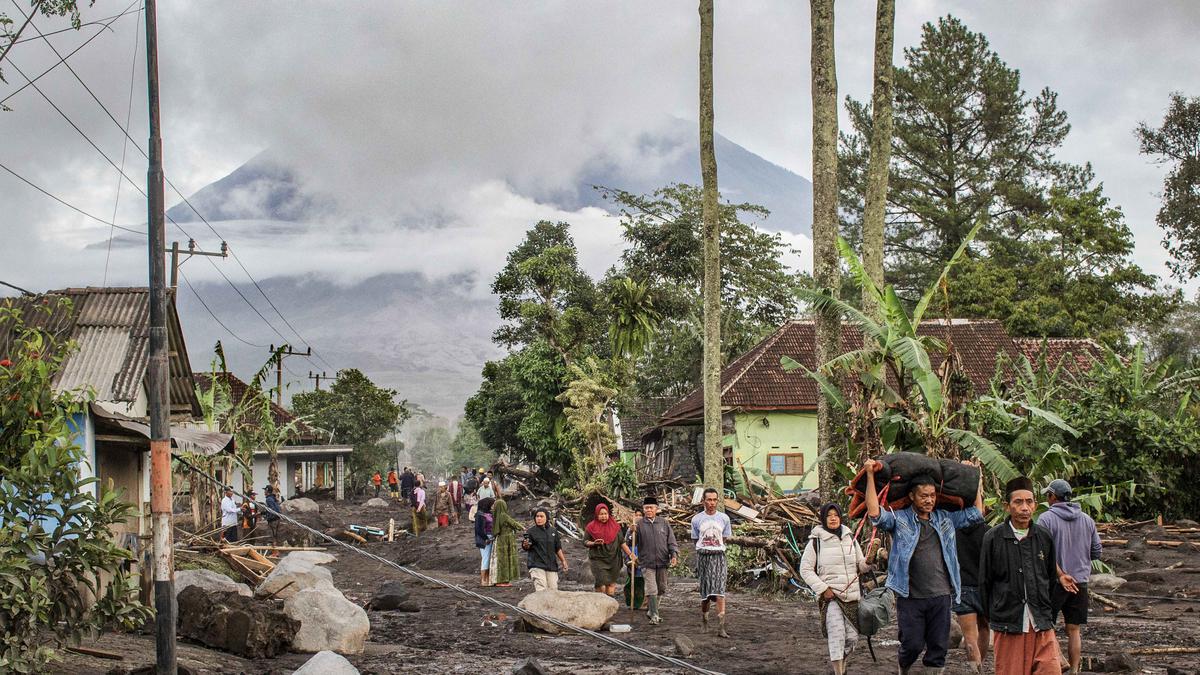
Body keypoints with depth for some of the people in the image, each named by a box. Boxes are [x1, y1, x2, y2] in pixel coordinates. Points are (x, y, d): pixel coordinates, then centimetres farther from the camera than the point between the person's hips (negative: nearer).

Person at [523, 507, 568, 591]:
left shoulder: (553, 531, 10)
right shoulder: (531, 531, -1)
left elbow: (558, 548, 18)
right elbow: (526, 548, -6)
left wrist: (564, 562, 16)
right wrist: (525, 545, -29)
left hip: (552, 566, 4)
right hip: (537, 566, -4)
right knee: (541, 591, -15)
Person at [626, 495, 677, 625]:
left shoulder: (664, 523, 5)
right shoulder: (639, 524, 0)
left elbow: (671, 541, 6)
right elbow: (630, 543, 0)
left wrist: (674, 554, -6)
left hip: (662, 562, 3)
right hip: (647, 563, -3)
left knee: (661, 589, 14)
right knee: (652, 590, -10)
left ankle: (651, 611, 30)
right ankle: (654, 615, -5)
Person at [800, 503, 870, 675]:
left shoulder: (850, 538, 11)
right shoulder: (816, 541, -3)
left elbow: (860, 566, 16)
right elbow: (805, 569, -1)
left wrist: (868, 561, -7)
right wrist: (823, 589, -11)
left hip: (852, 596, 5)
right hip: (830, 596, -4)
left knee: (852, 637, 5)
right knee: (837, 637, -14)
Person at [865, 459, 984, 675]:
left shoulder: (945, 519, 12)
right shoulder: (899, 519, -1)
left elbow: (976, 513, 17)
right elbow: (875, 513, -16)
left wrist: (977, 480, 16)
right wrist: (870, 476, -17)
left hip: (941, 595, 4)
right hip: (910, 597, -4)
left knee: (938, 648, 6)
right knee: (912, 645, 1)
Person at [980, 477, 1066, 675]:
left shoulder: (1044, 537, 5)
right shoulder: (994, 538, -4)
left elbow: (1051, 577, 17)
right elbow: (985, 582, 3)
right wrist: (993, 617, 7)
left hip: (1042, 627, 3)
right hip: (1009, 627, -3)